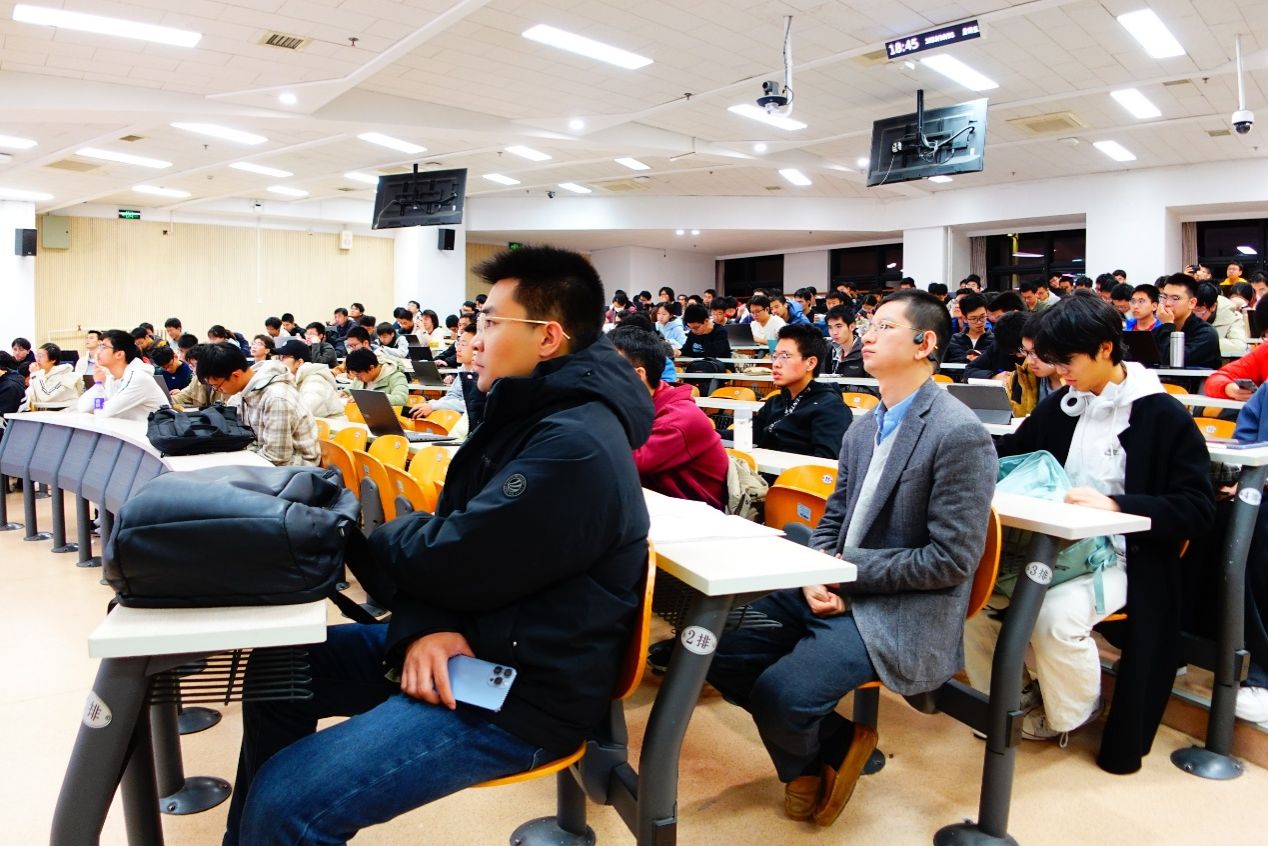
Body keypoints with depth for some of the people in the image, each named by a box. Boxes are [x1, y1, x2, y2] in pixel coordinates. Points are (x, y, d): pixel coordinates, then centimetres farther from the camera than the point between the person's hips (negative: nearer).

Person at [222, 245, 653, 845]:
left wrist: (372, 530, 0)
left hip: (521, 690, -10)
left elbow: (453, 563, -22)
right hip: (471, 641, 10)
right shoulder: (529, 412, 9)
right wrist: (424, 626, -15)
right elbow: (448, 540, 6)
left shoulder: (574, 448, -25)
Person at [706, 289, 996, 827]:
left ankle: (807, 764, 13)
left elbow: (952, 559, -17)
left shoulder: (960, 434, -15)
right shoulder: (864, 427, 11)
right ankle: (834, 744, 13)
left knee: (779, 694, -25)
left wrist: (849, 568, -14)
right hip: (832, 591, 8)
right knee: (720, 648, -4)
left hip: (900, 614, -8)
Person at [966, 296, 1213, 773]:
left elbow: (1198, 509, -11)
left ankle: (1071, 715, 1)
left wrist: (1116, 504, -25)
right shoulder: (1061, 407, 8)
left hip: (1120, 560, -6)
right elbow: (1011, 451, 23)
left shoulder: (1164, 415, -8)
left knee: (1056, 614, -32)